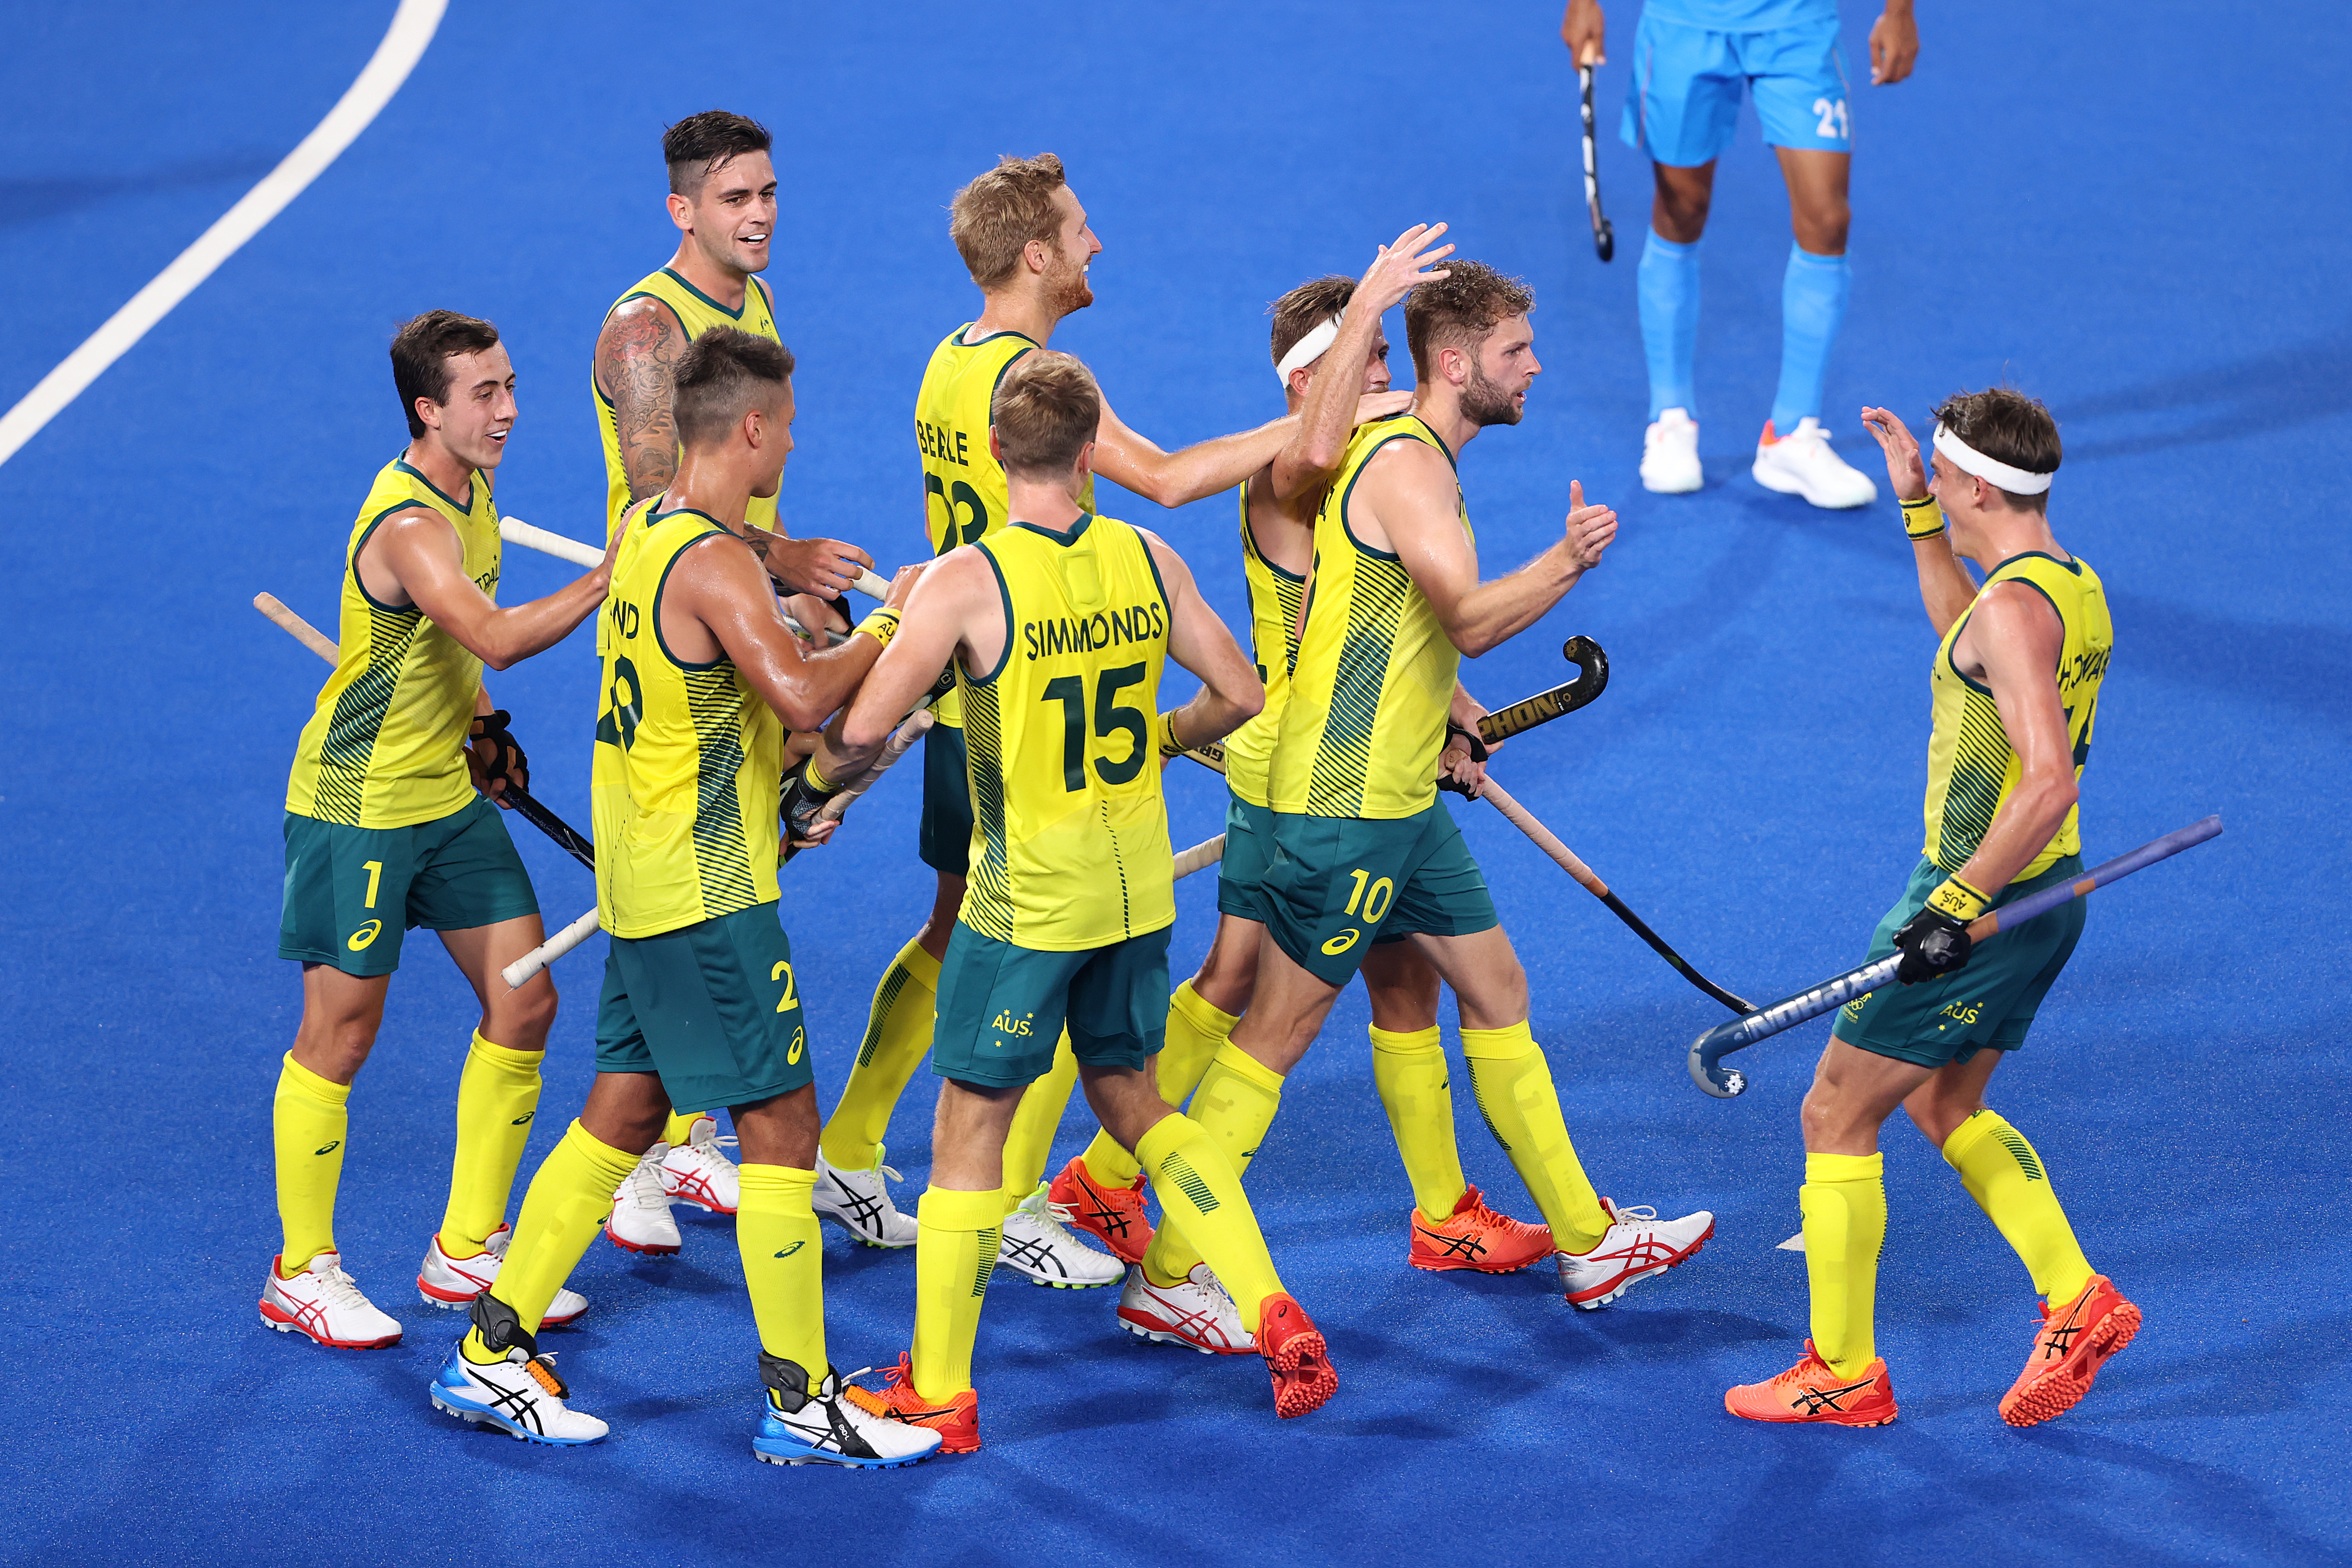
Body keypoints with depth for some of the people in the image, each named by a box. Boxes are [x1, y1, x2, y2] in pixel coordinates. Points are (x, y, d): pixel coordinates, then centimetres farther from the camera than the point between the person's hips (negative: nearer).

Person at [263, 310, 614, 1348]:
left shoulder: (472, 493, 5)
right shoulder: (407, 524, -25)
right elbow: (496, 637, -42)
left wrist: (482, 728, 10)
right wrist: (611, 574, -43)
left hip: (449, 796, 9)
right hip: (357, 805, -9)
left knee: (523, 1003, 7)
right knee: (342, 1032, 1)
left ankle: (468, 1251, 19)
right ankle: (301, 1277, 15)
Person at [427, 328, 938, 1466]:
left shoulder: (644, 529, 10)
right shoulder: (716, 564, -20)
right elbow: (802, 692, -32)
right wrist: (889, 621, -17)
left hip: (640, 880, 10)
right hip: (708, 896, -10)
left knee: (624, 1108, 15)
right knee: (780, 1125, -3)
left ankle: (489, 1353, 19)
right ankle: (801, 1405, 1)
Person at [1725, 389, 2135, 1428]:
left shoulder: (2014, 607, -23)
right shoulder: (2071, 583, 7)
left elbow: (2050, 781, -32)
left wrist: (1958, 902, -29)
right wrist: (1916, 512, 26)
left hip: (1983, 906, -10)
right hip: (2041, 899, 10)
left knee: (1836, 1113, 1)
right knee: (1944, 1109, 24)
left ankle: (1843, 1374, 7)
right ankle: (2079, 1303, 16)